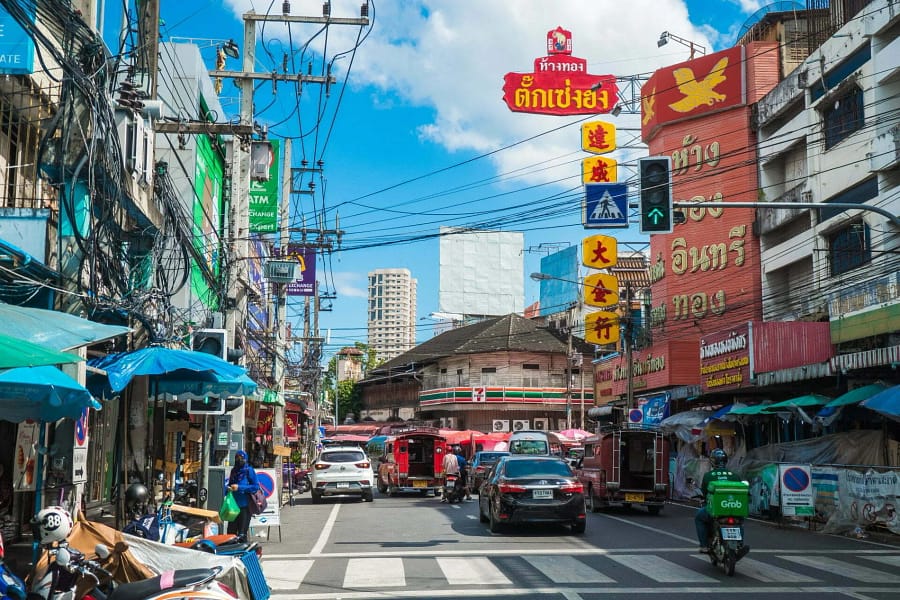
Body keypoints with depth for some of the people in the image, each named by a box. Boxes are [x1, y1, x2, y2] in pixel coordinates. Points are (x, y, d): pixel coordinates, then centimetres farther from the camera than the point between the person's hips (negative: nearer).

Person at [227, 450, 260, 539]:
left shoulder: (249, 470, -4)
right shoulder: (234, 470, 13)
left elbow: (256, 486, -11)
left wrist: (239, 488, -16)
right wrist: (229, 488, 0)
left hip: (244, 506, -6)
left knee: (242, 534, -4)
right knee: (231, 532, 7)